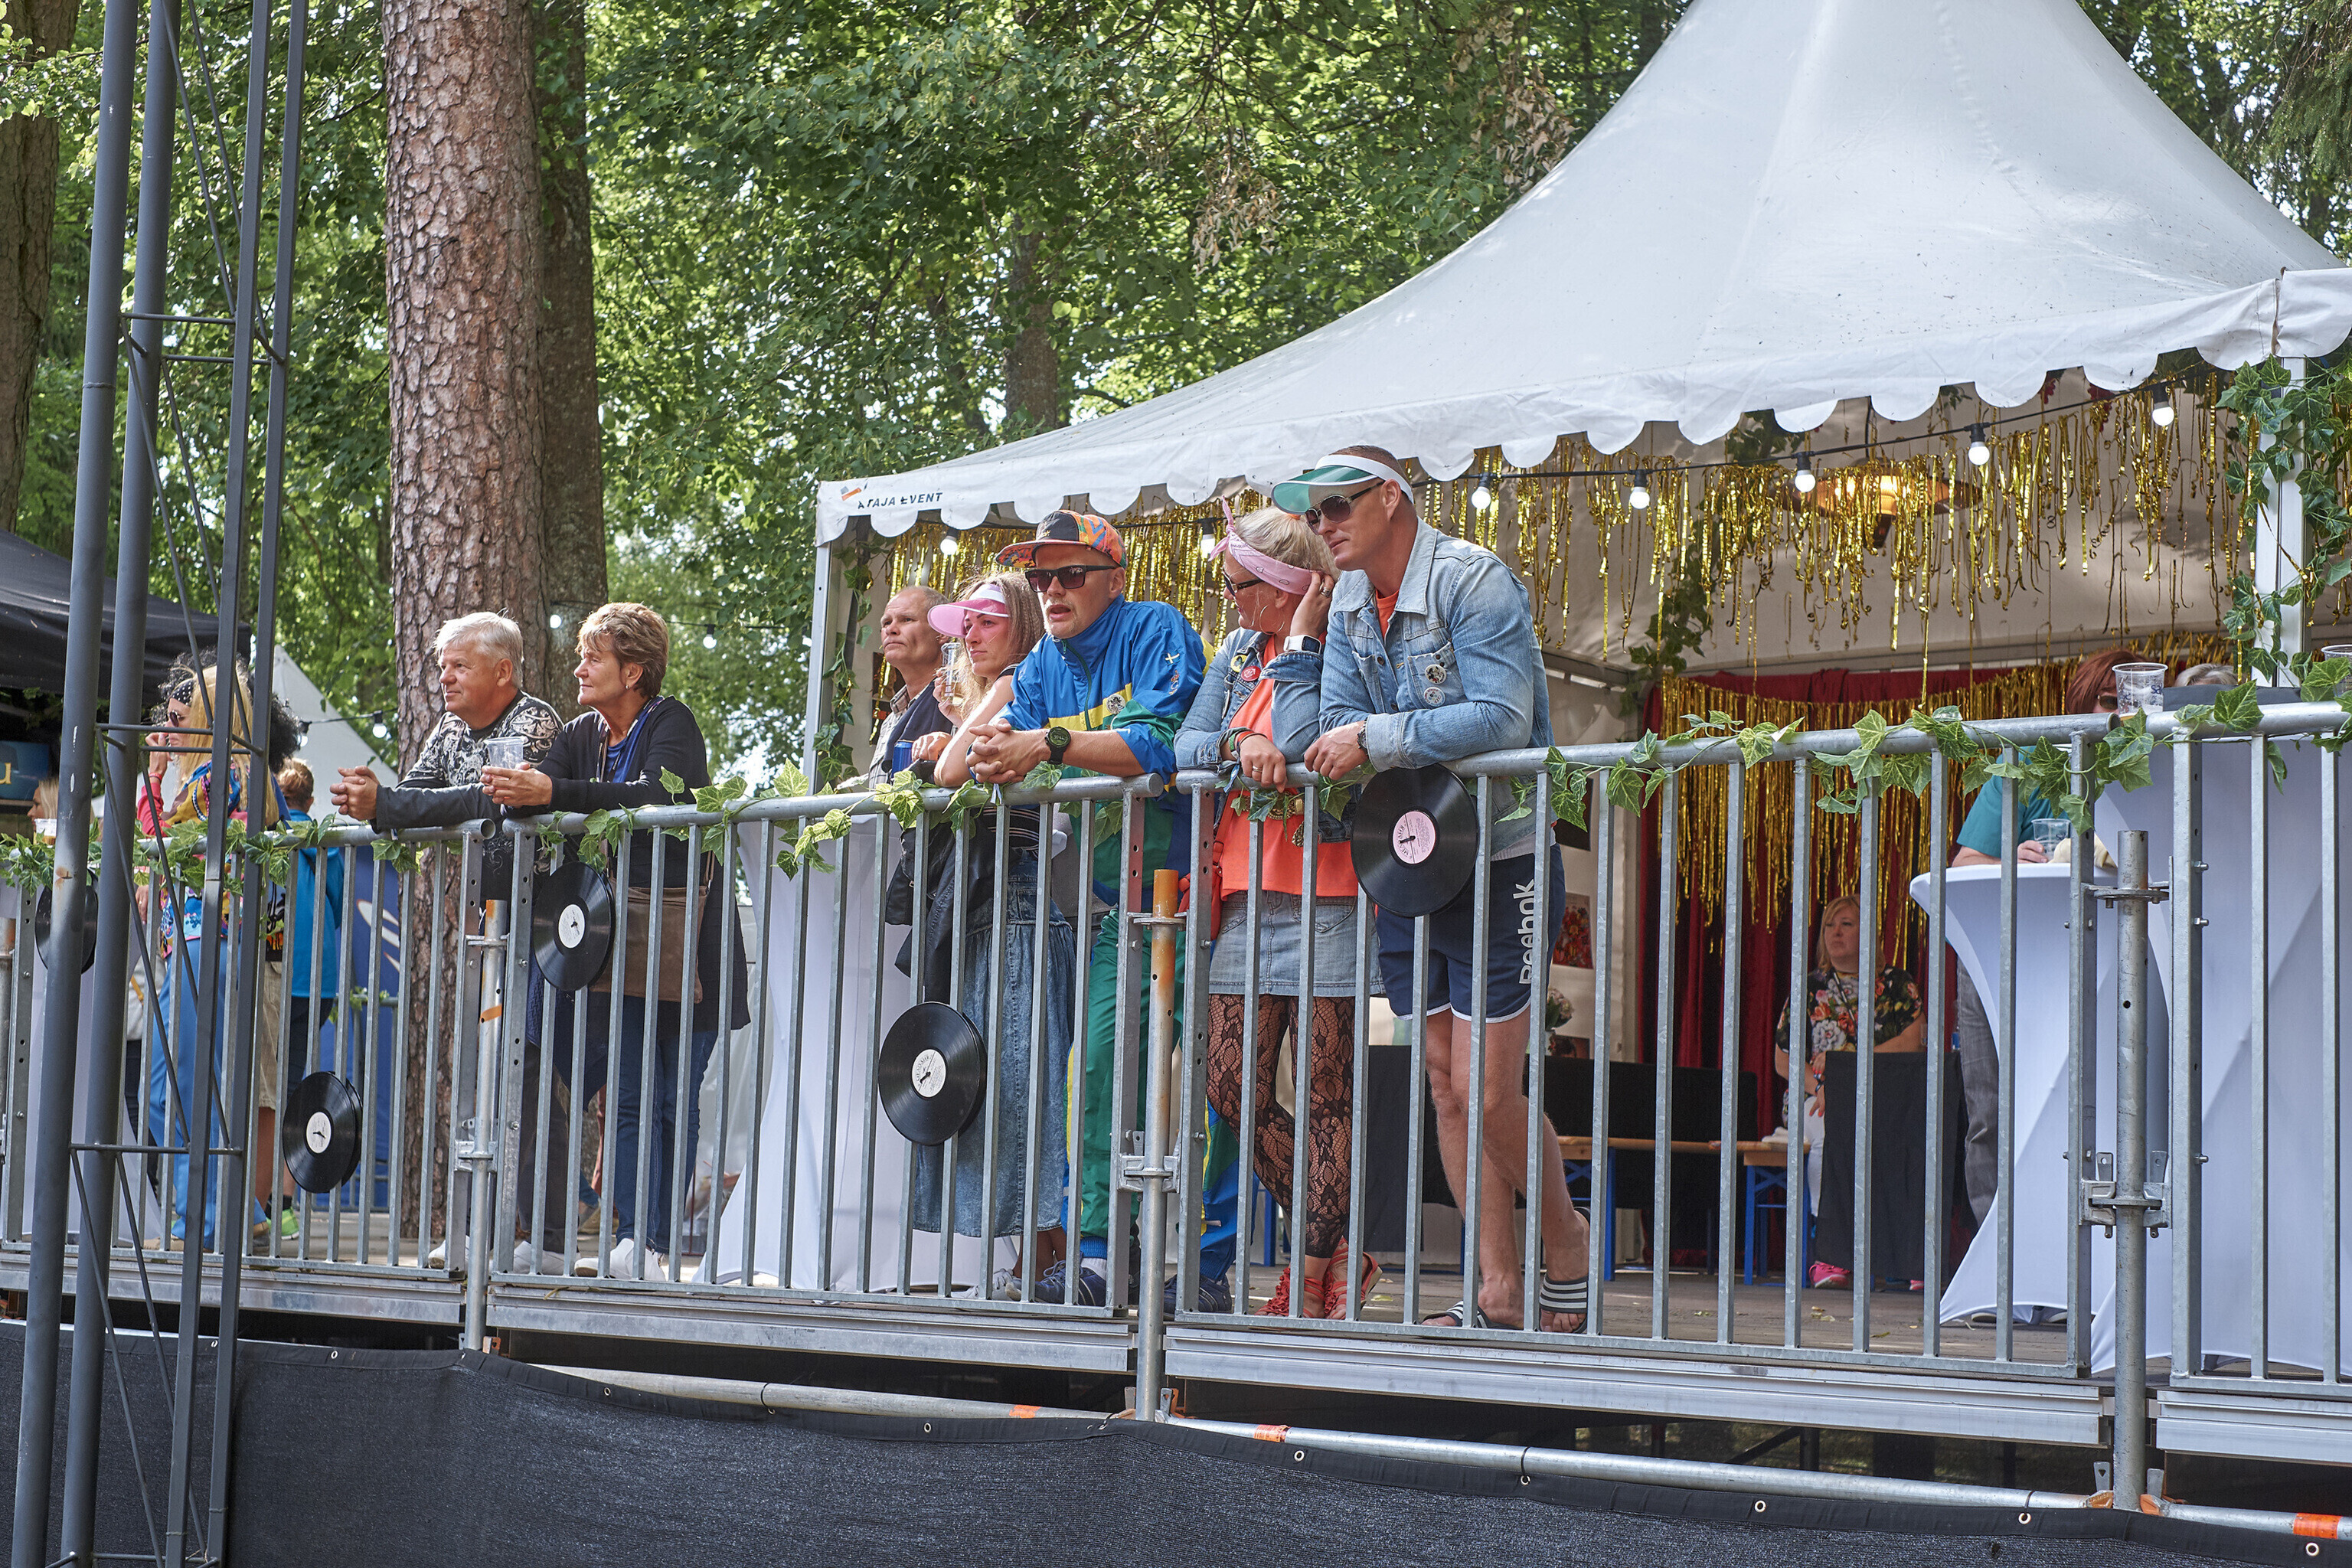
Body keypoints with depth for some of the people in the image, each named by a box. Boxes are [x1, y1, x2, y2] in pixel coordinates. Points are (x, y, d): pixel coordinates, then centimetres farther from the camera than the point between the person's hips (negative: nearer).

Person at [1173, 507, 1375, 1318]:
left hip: (1323, 893, -7)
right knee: (1233, 1088, 5)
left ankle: (1316, 1280, 3)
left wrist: (1299, 648, -13)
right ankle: (1336, 1250, 19)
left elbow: (1301, 744, -21)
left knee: (1324, 1091, -3)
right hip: (1247, 891, 7)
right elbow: (1183, 745, 6)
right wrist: (1238, 743, -13)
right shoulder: (1238, 652, 16)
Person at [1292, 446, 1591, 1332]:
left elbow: (1502, 719, -23)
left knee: (1487, 1091, -10)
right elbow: (1344, 719, 8)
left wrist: (1376, 740, -24)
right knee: (1446, 1086, 6)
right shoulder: (1348, 601, 11)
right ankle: (1497, 1293, 11)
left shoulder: (1473, 581, -13)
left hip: (1497, 859, -7)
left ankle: (1567, 1249, 13)